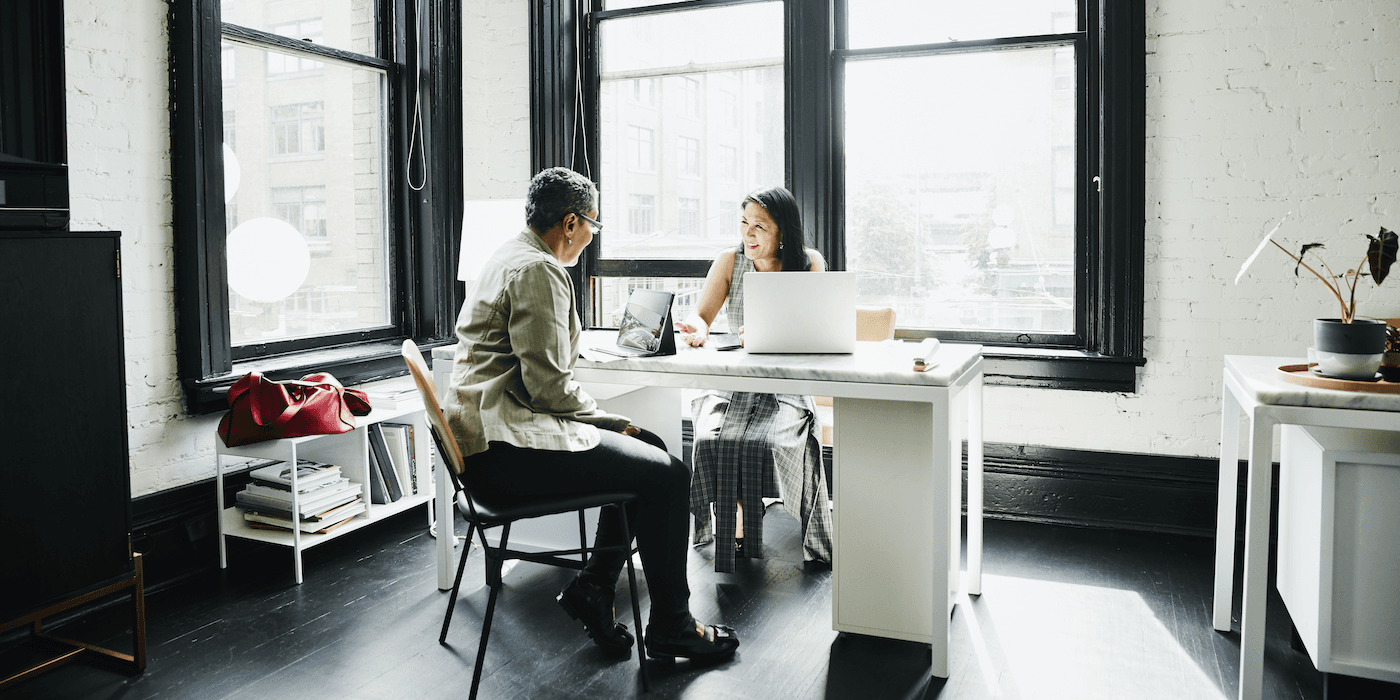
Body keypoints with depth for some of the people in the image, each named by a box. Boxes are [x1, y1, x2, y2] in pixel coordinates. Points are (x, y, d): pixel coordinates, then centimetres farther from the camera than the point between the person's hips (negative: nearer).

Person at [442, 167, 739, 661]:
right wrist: (611, 423, -6)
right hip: (506, 447, -11)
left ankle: (592, 587, 14)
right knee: (667, 475, -10)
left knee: (647, 448, 15)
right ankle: (670, 628, 4)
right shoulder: (539, 271, -15)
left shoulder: (510, 259, 18)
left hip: (491, 434, 11)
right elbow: (549, 385, -20)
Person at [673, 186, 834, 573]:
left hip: (786, 388, -2)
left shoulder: (809, 264, 1)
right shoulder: (730, 262, 8)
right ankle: (732, 539, -12)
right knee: (711, 440, -28)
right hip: (730, 385, 3)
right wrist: (697, 330, -24)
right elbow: (700, 316, 2)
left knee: (762, 445, -31)